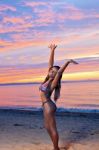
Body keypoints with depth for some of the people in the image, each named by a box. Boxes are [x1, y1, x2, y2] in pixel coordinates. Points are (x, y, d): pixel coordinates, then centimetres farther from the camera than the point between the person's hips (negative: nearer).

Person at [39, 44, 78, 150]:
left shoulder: (53, 83, -15)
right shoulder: (48, 79, 4)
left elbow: (59, 72, -33)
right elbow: (50, 63, 4)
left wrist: (68, 62, -38)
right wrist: (52, 50, 3)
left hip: (48, 106, -9)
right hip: (46, 105, 9)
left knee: (52, 129, 1)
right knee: (47, 127, 17)